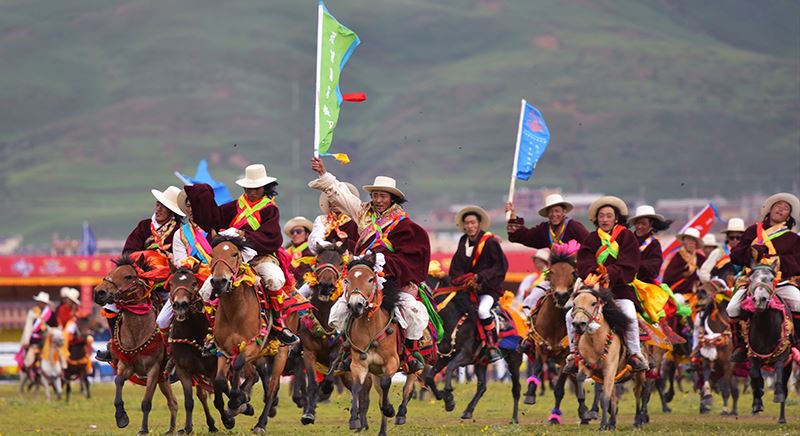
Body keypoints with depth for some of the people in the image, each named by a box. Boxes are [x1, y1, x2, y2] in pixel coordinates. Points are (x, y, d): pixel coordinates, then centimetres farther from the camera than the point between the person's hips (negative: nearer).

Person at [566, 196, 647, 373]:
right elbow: (584, 263, -2)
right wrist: (594, 273, -23)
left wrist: (611, 273, -26)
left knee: (629, 314, -29)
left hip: (620, 287, -3)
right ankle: (574, 354, 0)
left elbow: (628, 266, -9)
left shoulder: (627, 237, 4)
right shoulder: (591, 240, 13)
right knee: (571, 315, -14)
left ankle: (635, 354, -13)